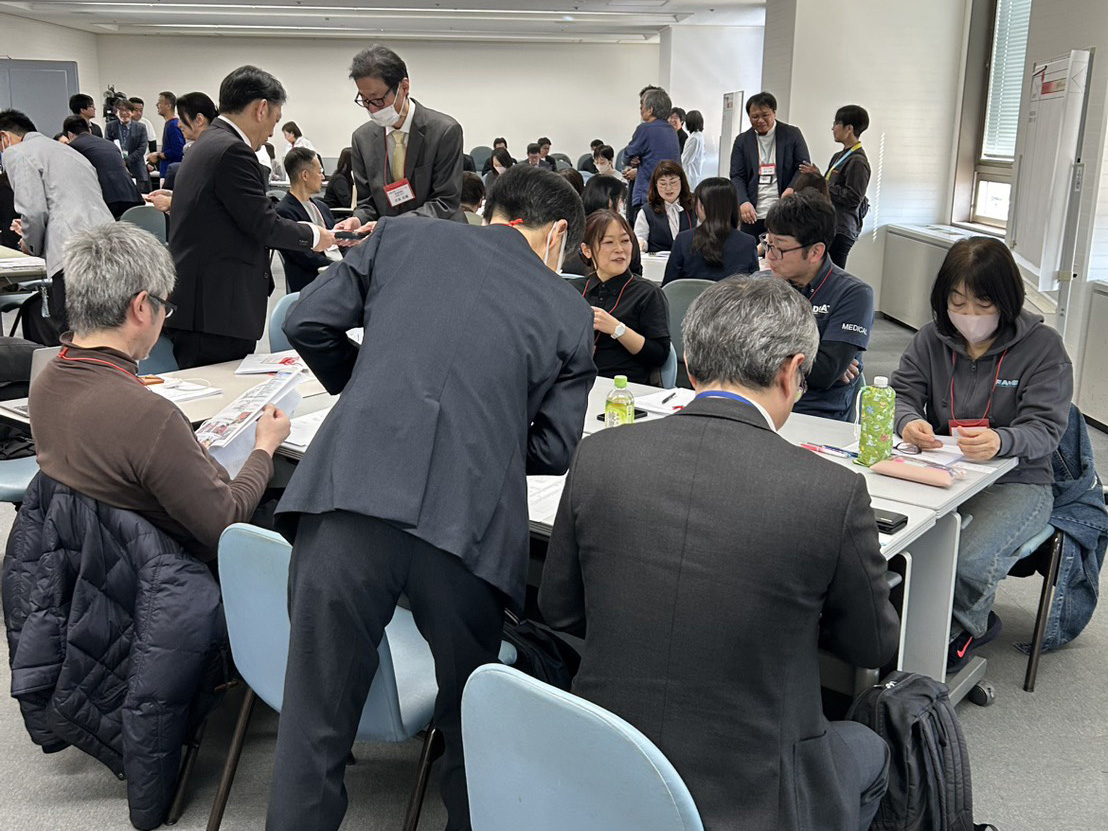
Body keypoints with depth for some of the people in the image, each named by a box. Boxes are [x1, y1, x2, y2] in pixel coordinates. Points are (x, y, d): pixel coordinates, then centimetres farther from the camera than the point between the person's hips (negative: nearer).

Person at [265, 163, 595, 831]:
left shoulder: (403, 236, 17)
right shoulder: (570, 312, 15)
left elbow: (309, 321, 15)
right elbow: (553, 449, 15)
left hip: (351, 498, 0)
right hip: (469, 524, 1)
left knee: (317, 721, 11)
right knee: (472, 725, 22)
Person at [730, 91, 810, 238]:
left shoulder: (792, 134, 5)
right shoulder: (742, 140, 9)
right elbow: (737, 177, 5)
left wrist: (791, 188, -18)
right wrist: (743, 202, -15)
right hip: (753, 215, 2)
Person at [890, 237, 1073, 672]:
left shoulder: (1042, 346, -5)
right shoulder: (932, 338, 6)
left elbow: (1045, 428, -13)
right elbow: (901, 393, 3)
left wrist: (1000, 441, -37)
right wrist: (909, 421, -23)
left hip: (1018, 480, -3)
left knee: (971, 557, -31)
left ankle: (962, 628, 7)